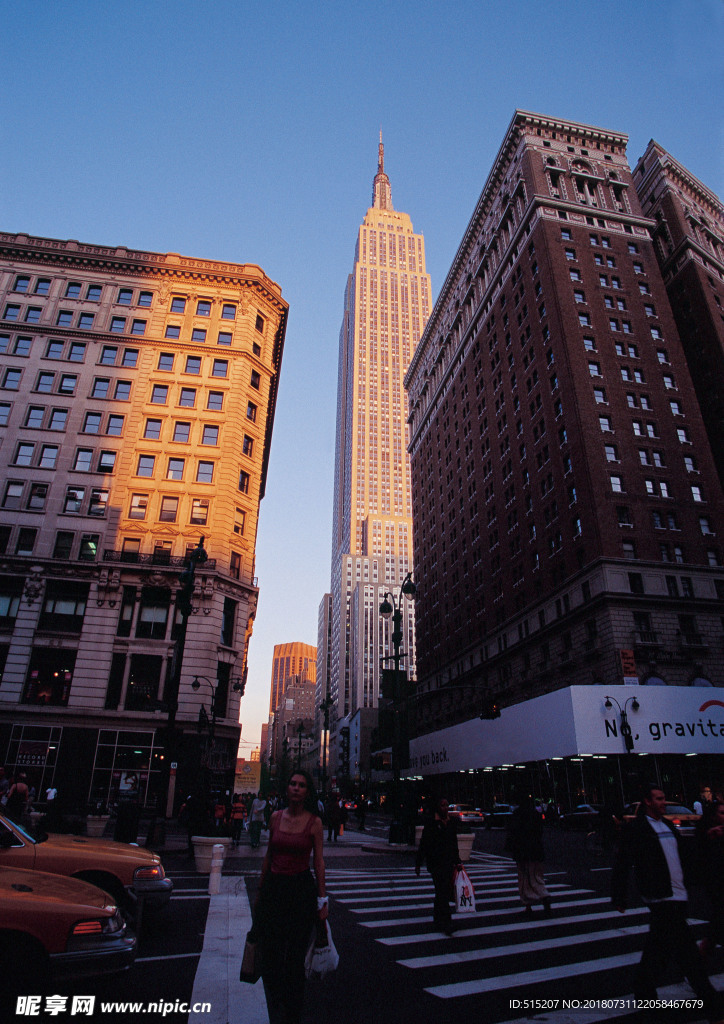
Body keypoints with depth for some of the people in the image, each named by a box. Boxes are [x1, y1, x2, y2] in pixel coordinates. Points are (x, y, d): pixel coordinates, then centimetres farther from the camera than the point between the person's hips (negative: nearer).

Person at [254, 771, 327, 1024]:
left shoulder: (314, 822, -6)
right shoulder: (275, 817, 2)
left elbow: (319, 861, -2)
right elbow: (268, 855, 11)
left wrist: (322, 898, -2)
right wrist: (260, 890, 14)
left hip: (301, 890, -3)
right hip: (273, 889, 3)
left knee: (294, 960, 7)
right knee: (270, 957, 7)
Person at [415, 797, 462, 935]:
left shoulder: (452, 823, 10)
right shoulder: (431, 824, -8)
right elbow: (423, 845, -5)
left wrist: (457, 861, 21)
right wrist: (418, 864, -5)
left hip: (449, 862, 6)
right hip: (435, 863, -6)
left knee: (447, 892, 10)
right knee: (442, 892, -10)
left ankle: (437, 918, 29)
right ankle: (445, 923, -4)